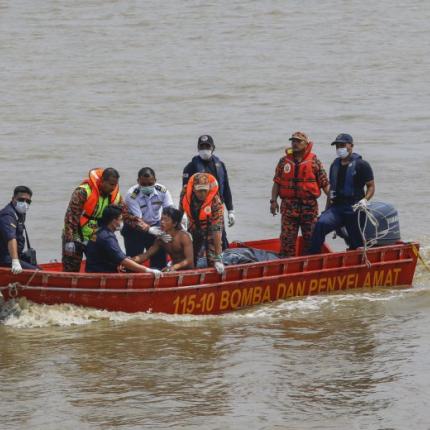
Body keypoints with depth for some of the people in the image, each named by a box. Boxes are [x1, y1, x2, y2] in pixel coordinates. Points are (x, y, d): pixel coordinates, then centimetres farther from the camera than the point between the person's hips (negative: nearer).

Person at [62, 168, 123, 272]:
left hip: (96, 239, 6)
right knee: (70, 270, -4)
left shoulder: (115, 196, -3)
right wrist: (69, 240, -26)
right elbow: (71, 215, -23)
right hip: (76, 236, -5)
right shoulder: (83, 192, -22)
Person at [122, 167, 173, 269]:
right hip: (135, 230, -3)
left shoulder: (162, 191, -15)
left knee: (160, 258, 0)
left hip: (155, 226, 3)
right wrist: (150, 230, -46)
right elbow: (137, 220, -29)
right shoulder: (132, 195, -25)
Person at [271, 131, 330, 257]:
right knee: (287, 238, -2)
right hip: (289, 206, 1)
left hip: (309, 205, -1)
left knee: (310, 237, 5)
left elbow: (324, 183, 1)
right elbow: (277, 182, 8)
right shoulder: (284, 161, 7)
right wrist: (273, 201, 0)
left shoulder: (314, 162, 1)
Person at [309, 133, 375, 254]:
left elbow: (371, 186, 0)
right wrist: (327, 209, 21)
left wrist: (365, 200, -19)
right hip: (336, 208, 4)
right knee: (320, 224, -24)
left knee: (357, 243, 2)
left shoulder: (361, 165, 0)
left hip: (354, 209, -4)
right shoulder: (335, 165, 17)